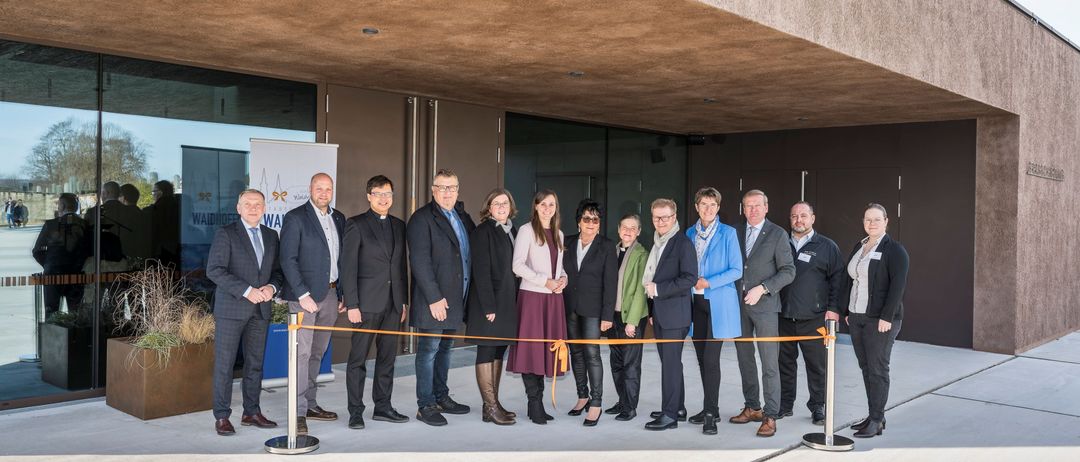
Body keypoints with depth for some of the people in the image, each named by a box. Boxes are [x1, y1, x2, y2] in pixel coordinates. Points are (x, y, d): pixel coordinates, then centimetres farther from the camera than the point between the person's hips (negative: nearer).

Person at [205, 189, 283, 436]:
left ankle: (252, 411, 19)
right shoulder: (225, 234, -4)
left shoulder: (271, 236, 12)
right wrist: (246, 291, -18)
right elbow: (214, 270, -12)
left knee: (255, 362, 9)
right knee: (224, 363, -1)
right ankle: (222, 416, 7)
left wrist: (272, 287, -6)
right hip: (231, 308, -5)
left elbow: (278, 269, 16)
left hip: (260, 309, 5)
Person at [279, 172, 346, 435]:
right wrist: (303, 295, -17)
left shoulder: (338, 219, 13)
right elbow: (288, 260, -11)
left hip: (330, 295, 6)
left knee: (317, 353, 13)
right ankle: (299, 413, -4)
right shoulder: (295, 218, -6)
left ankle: (310, 404, 22)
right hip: (305, 295, -6)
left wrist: (343, 294, 12)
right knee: (302, 353, -7)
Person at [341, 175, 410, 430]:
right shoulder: (356, 225, -3)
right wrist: (351, 304, -13)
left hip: (393, 303, 5)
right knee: (358, 358, 1)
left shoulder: (399, 225, 13)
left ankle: (383, 407, 20)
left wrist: (403, 301, 12)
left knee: (387, 357, 10)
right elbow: (348, 267, -7)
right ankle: (355, 412, 8)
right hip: (367, 302, -5)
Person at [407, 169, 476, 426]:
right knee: (429, 350, -1)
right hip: (433, 300, -7)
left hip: (455, 298, 7)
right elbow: (419, 261, -15)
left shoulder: (462, 217, 13)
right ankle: (425, 406, 7)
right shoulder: (422, 219, -9)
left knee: (445, 348, 16)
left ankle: (441, 397, 27)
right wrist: (434, 298, -19)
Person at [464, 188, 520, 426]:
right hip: (489, 302, -8)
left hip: (508, 302, 8)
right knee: (486, 352, -1)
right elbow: (481, 271, -14)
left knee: (498, 352, 12)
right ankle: (490, 408, 3)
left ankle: (494, 403, 20)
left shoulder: (513, 232, 14)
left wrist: (515, 302, 9)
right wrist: (488, 306, -19)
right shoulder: (483, 231, -8)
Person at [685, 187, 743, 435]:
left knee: (711, 358, -9)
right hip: (696, 301, 5)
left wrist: (708, 282, -14)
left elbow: (736, 270, -7)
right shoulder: (690, 233, 10)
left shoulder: (727, 233, -4)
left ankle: (710, 413, -2)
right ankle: (710, 408, 20)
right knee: (702, 358, 9)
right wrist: (690, 281, 1)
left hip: (718, 302, -5)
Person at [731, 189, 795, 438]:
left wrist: (762, 288, -15)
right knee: (745, 359, 11)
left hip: (764, 305, -4)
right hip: (738, 305, 4)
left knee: (769, 363, -4)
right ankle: (752, 408, 22)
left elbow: (788, 271, -5)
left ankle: (770, 416, 2)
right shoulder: (736, 232, 8)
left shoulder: (777, 234, -2)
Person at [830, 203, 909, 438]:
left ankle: (877, 421, 4)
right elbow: (848, 281, 16)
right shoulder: (858, 247, 14)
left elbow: (898, 285, -14)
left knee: (877, 368, -3)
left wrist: (887, 317, -19)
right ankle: (874, 415, 18)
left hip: (880, 319, -6)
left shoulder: (894, 250, -6)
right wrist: (844, 311, 12)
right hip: (856, 317, 7)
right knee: (865, 367, 9)